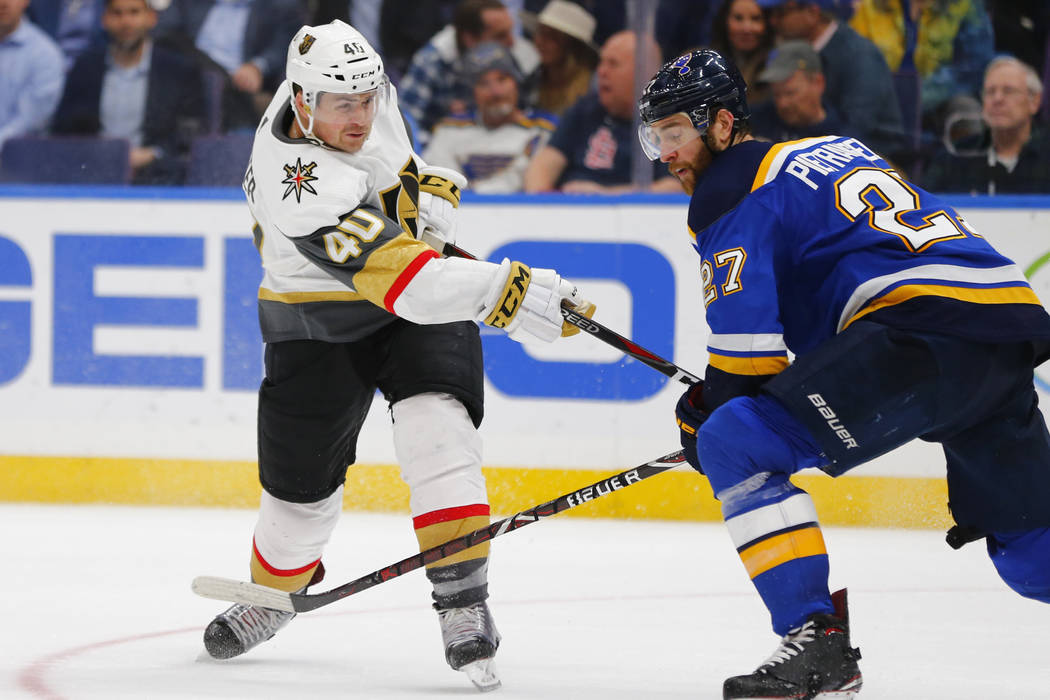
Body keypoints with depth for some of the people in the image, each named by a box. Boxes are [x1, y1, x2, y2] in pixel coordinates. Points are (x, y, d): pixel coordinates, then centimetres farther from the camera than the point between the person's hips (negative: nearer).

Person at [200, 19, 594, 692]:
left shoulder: (355, 84, -14)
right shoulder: (304, 184, -36)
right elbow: (402, 278, -44)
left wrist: (427, 184, -8)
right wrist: (514, 292, -50)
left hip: (419, 307, 4)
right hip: (318, 323, -4)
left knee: (436, 430, -21)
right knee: (302, 486, 7)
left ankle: (464, 607, -22)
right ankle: (273, 593, 39)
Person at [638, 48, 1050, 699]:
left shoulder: (732, 192, 3)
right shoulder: (837, 151, 30)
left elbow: (748, 336, -6)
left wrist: (708, 414, 11)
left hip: (924, 336, -9)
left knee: (735, 443, -10)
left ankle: (819, 643, -16)